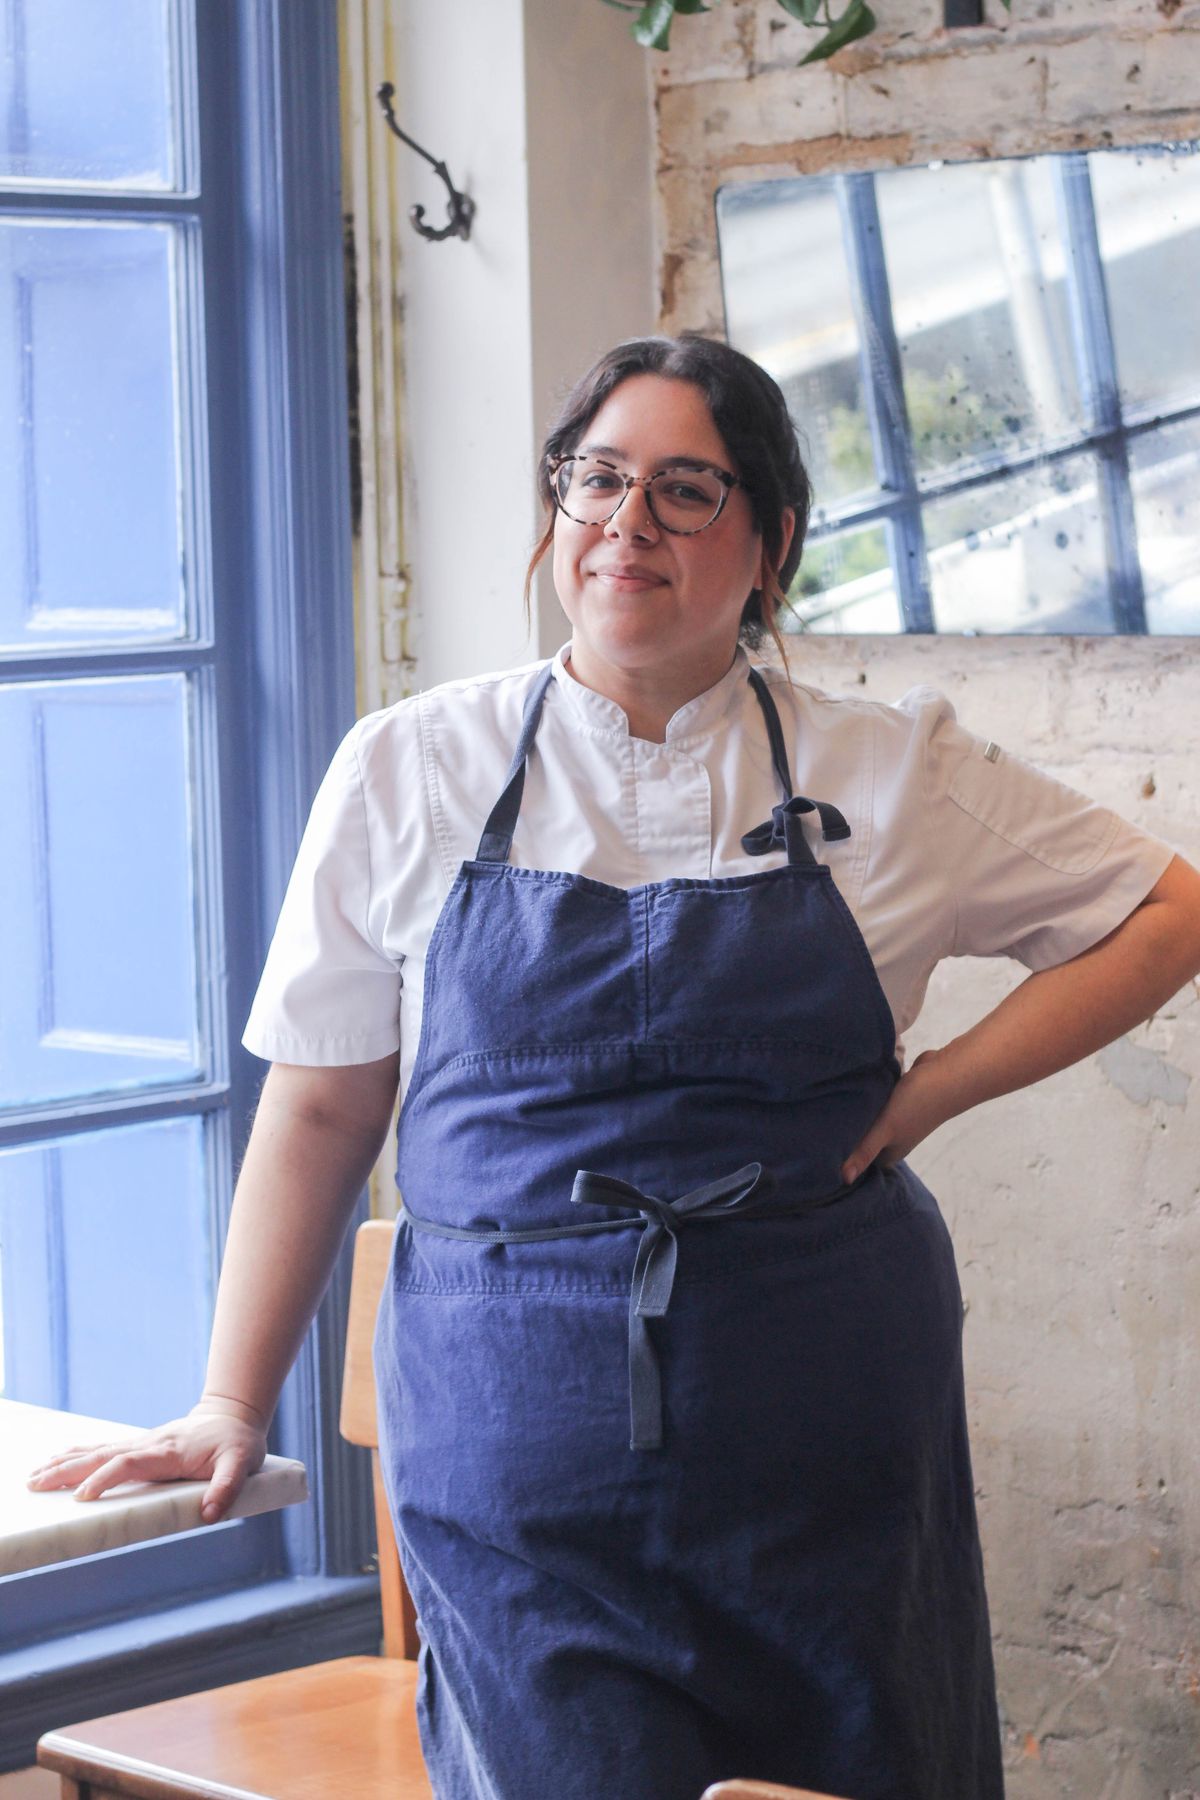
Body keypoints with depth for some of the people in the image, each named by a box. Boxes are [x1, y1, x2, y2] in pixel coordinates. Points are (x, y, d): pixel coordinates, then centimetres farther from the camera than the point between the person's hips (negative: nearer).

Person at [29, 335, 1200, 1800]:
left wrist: (932, 1092, 0)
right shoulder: (408, 773, 3)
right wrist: (234, 1408, 7)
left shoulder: (892, 775, 4)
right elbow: (320, 1106, 7)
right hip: (522, 1465, -1)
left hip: (827, 1440, 1)